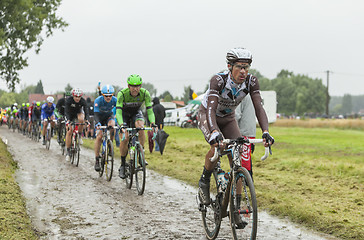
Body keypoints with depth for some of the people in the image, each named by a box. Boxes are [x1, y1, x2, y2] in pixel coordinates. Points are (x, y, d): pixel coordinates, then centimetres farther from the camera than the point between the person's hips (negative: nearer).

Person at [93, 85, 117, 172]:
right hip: (100, 117, -1)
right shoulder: (98, 100, -30)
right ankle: (97, 160, -11)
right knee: (99, 136, -17)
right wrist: (98, 123, -56)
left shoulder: (115, 100, -25)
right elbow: (96, 113, -38)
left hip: (109, 116, 1)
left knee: (112, 126, -33)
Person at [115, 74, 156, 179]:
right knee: (125, 138, -16)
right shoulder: (122, 94, -33)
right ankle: (123, 165, 1)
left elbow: (149, 111, -26)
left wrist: (153, 124, -43)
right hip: (124, 113, -1)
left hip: (136, 112, 1)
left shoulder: (145, 93, -28)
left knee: (141, 127, -31)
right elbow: (118, 112, -37)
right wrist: (121, 125, -54)